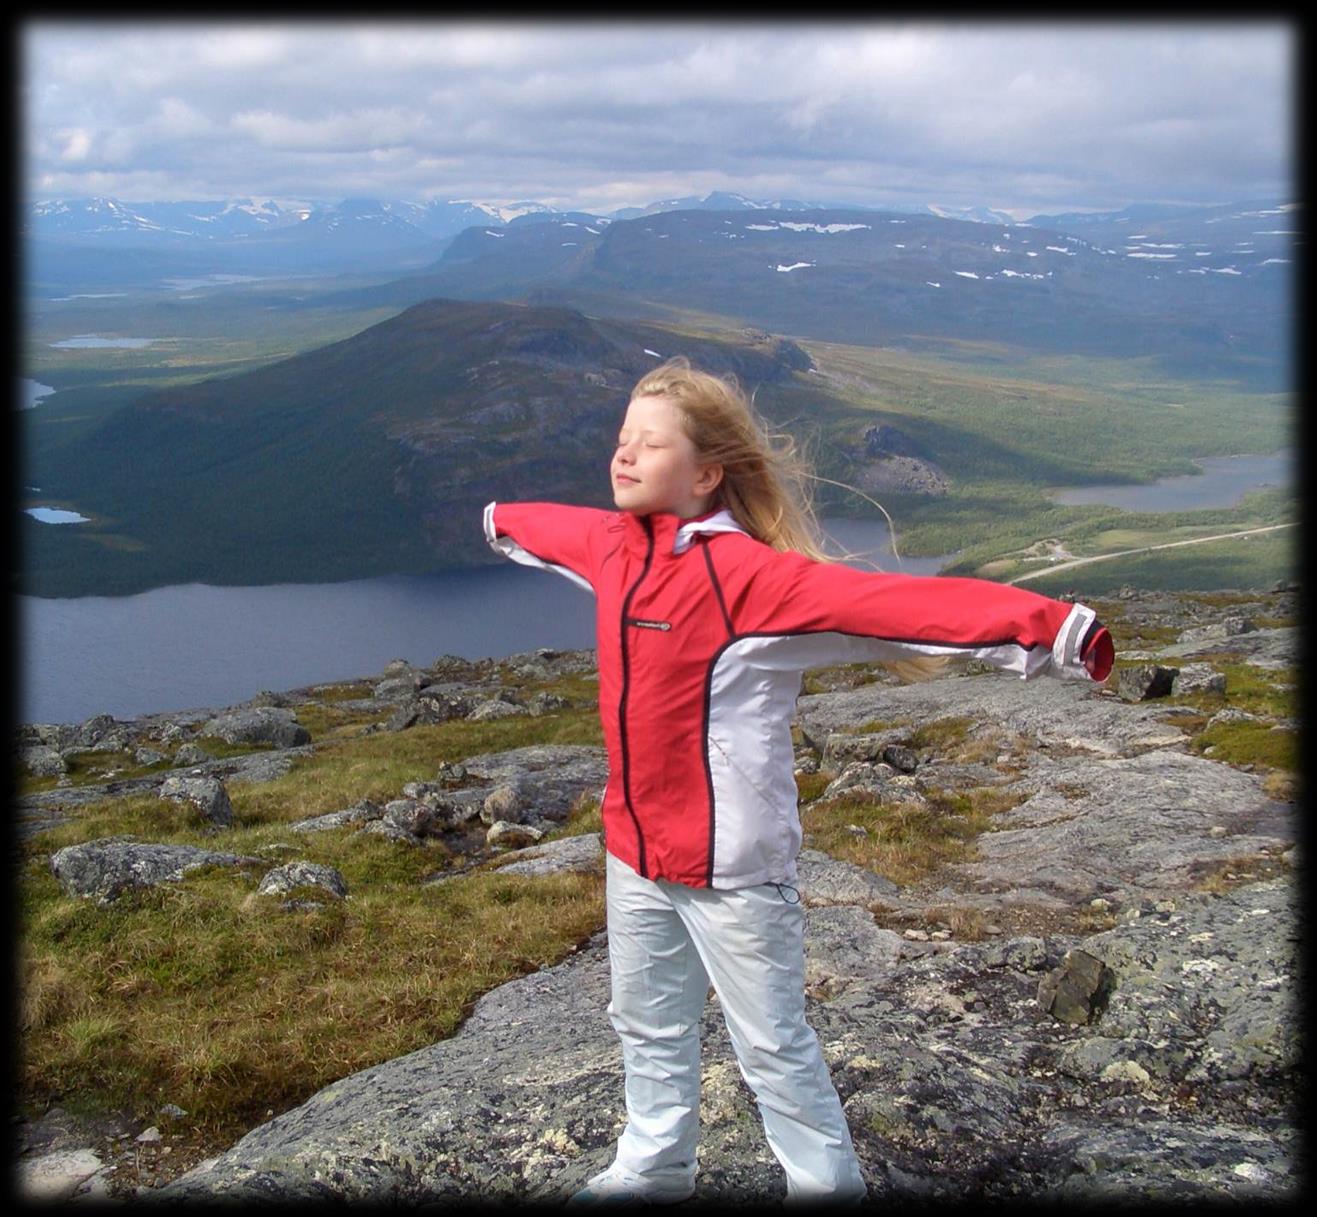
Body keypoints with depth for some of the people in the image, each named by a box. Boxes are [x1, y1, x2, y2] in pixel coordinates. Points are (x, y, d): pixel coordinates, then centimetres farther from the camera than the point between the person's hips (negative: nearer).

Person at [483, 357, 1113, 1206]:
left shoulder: (750, 574, -23)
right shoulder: (613, 545, 0)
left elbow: (893, 600, -34)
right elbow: (554, 527, 25)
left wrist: (1046, 626, -44)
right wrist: (503, 522, 47)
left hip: (731, 861, -7)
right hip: (635, 847, 8)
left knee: (772, 1044, 9)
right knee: (649, 1026, 25)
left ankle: (828, 1180, 32)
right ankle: (653, 1170, 47)